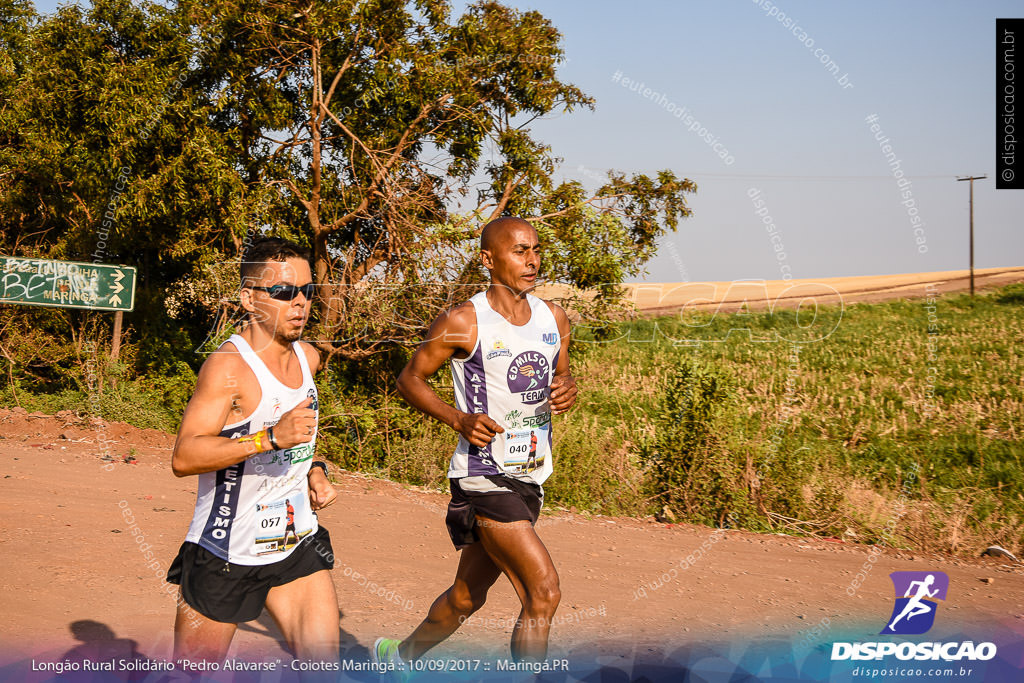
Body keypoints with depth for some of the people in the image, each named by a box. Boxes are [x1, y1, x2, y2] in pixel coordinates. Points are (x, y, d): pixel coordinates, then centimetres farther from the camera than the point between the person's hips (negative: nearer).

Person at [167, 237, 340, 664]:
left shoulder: (308, 357, 7)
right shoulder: (228, 366, -18)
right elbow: (183, 458, -27)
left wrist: (312, 471, 10)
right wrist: (272, 438, -35)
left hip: (296, 544, 6)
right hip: (225, 551, -6)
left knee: (324, 668, -3)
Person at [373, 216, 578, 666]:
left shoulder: (554, 319, 6)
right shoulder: (463, 323, -12)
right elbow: (410, 379, -3)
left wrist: (568, 391, -5)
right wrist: (459, 419, -18)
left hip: (531, 477, 7)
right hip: (483, 476, -7)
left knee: (466, 596, 20)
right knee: (544, 593, -17)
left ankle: (399, 655, 44)